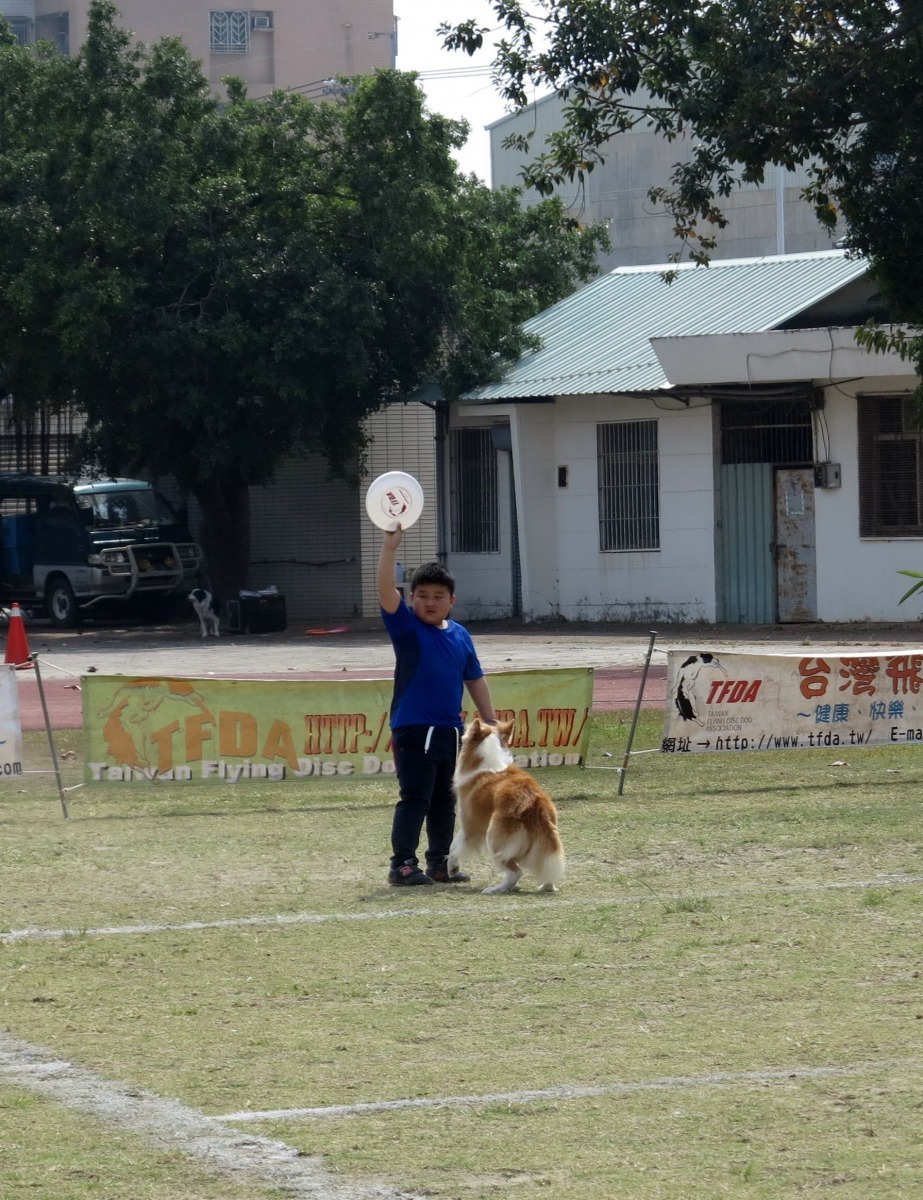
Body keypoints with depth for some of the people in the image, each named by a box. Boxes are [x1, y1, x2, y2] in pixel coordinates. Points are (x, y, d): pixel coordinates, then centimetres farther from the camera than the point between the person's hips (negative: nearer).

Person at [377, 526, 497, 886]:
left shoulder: (460, 636, 8)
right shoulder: (407, 627, -5)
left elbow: (475, 681, 16)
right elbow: (386, 592, -20)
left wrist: (492, 724, 17)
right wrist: (390, 548, -32)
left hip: (450, 729, 5)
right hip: (413, 730, -5)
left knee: (443, 801, 14)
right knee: (414, 799, -7)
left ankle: (440, 863, 24)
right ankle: (402, 865, -3)